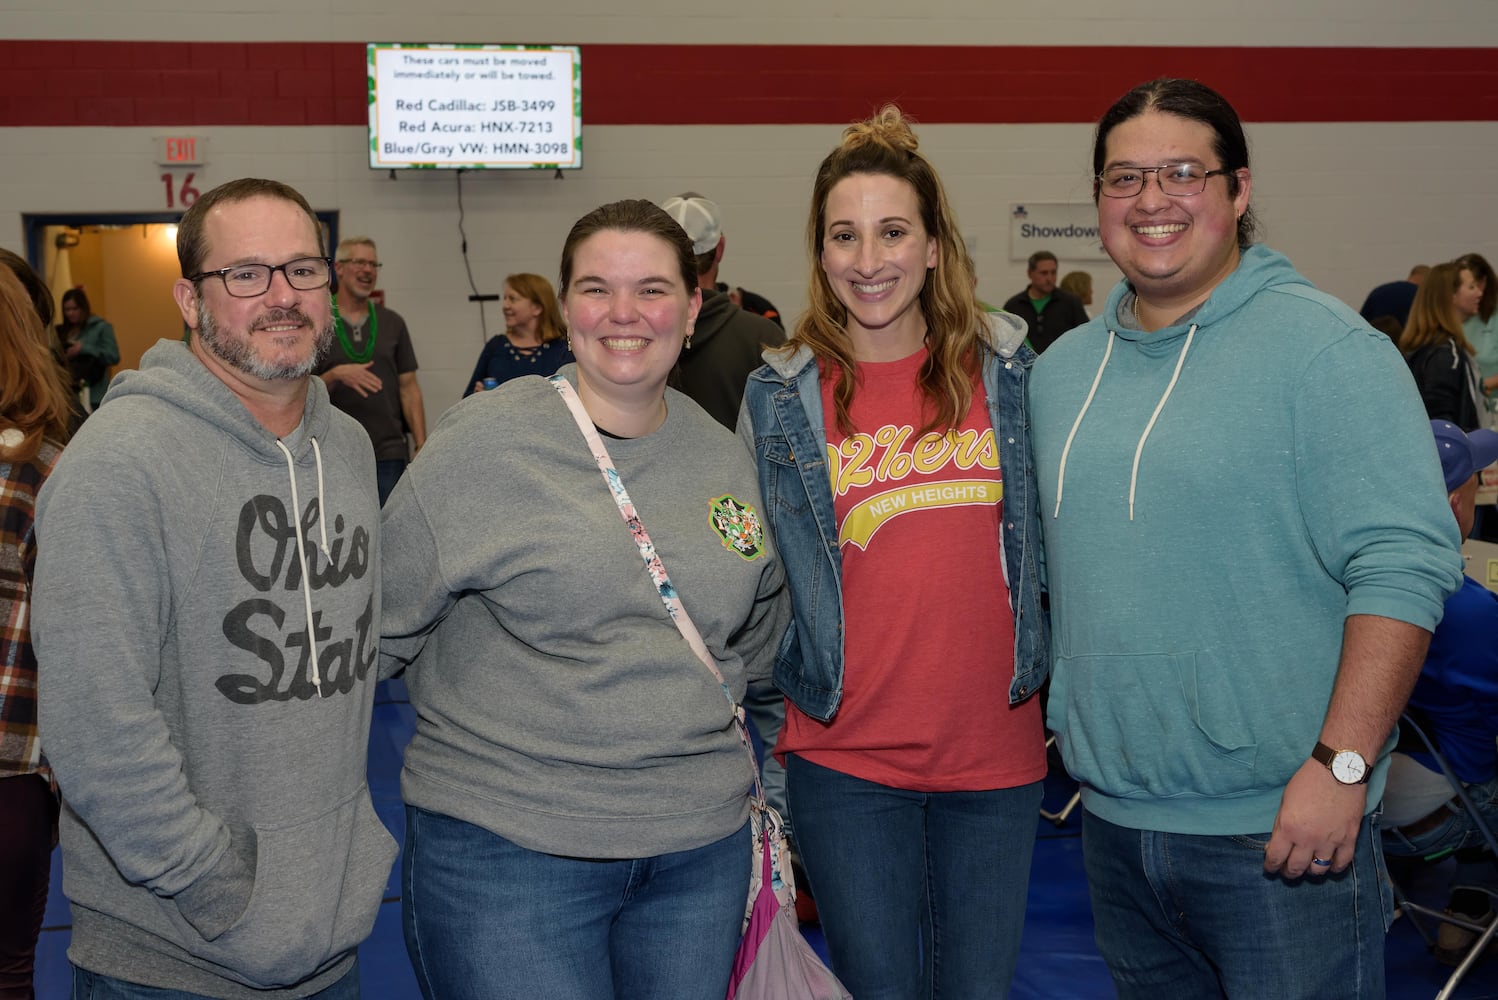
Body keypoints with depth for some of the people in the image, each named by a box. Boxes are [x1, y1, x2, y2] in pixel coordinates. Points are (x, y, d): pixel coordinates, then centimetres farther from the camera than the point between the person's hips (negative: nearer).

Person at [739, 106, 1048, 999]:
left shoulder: (1006, 370, 2)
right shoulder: (780, 398, -2)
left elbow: (1050, 538, 12)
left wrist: (1060, 687, 10)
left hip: (994, 748, 1)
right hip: (844, 757, -1)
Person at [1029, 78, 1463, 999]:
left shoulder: (1326, 346, -10)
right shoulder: (1061, 368, 9)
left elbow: (1404, 565, -16)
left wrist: (1342, 764, -21)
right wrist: (1071, 722, 10)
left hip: (1279, 829, -6)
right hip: (1113, 820, 6)